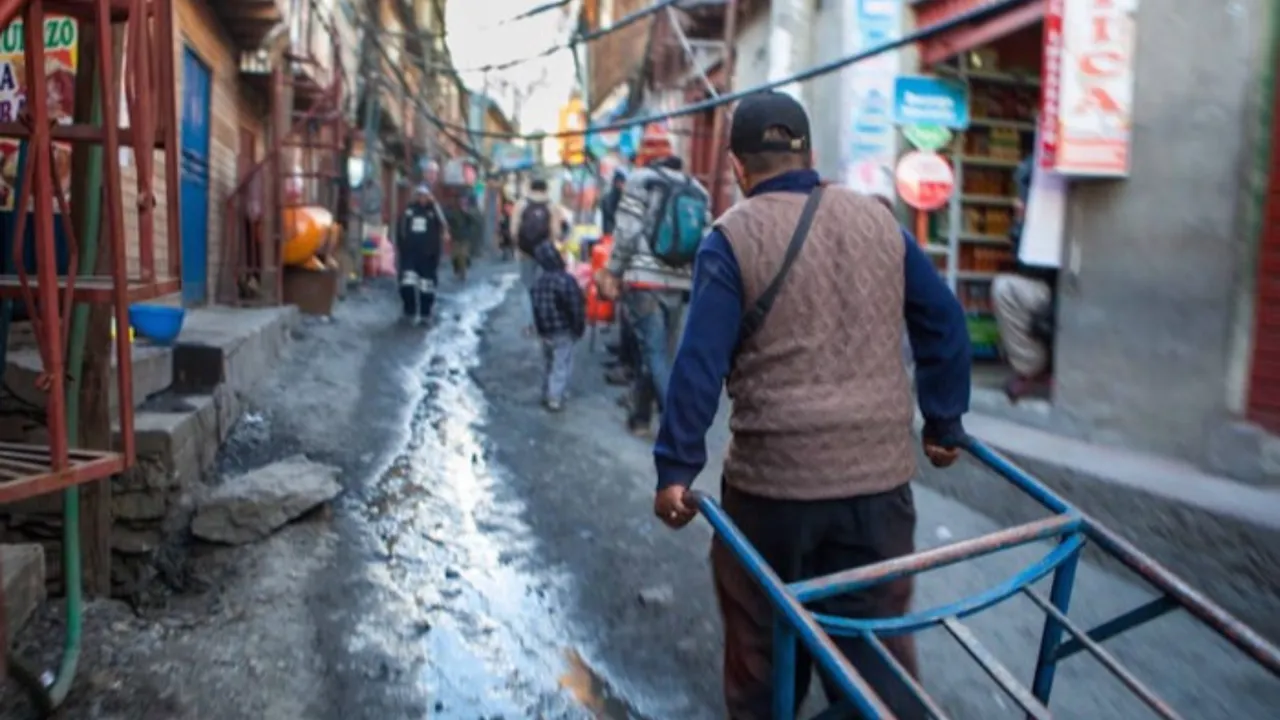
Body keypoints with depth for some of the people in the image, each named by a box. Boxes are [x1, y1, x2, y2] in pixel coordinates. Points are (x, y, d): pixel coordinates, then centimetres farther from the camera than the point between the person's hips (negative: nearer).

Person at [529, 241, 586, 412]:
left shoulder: (537, 282, 2)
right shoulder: (566, 280, -19)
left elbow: (536, 308, 9)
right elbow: (576, 308, -17)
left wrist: (540, 328, 18)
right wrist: (578, 329, -4)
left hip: (544, 331, 7)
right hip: (563, 331, -7)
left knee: (550, 364, 22)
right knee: (562, 366, 2)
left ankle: (547, 394, 30)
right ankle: (555, 398, -1)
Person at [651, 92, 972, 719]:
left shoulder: (733, 237, -6)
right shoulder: (879, 220, 8)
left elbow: (699, 362, -13)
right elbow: (945, 323, 13)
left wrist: (676, 468, -9)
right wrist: (944, 425, 21)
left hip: (772, 478, -3)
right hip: (882, 473, 4)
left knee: (764, 640, 15)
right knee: (878, 635, 14)